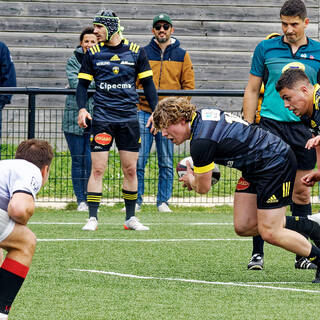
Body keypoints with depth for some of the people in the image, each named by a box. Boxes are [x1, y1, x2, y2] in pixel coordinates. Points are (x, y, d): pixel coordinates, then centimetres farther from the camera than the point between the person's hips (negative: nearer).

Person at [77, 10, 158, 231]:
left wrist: (155, 111, 2)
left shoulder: (136, 52, 4)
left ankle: (131, 218, 14)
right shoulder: (93, 53, 6)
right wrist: (82, 108, -6)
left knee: (130, 170, 4)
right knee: (98, 169, -6)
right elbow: (83, 83, 9)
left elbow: (148, 83, 10)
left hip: (129, 118, 1)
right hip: (102, 118, -1)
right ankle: (93, 218, -3)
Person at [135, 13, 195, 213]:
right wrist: (136, 101, -3)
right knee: (138, 160, -5)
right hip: (144, 112, 0)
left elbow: (189, 86, 7)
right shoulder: (143, 54, 8)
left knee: (166, 163, 3)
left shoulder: (182, 55, 8)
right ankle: (136, 200, 2)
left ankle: (163, 201, 10)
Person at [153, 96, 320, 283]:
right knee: (244, 227, 4)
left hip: (277, 162, -10)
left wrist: (191, 181, 11)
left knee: (269, 233, -13)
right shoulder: (201, 116, 4)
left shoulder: (201, 142, -25)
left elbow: (204, 188, -14)